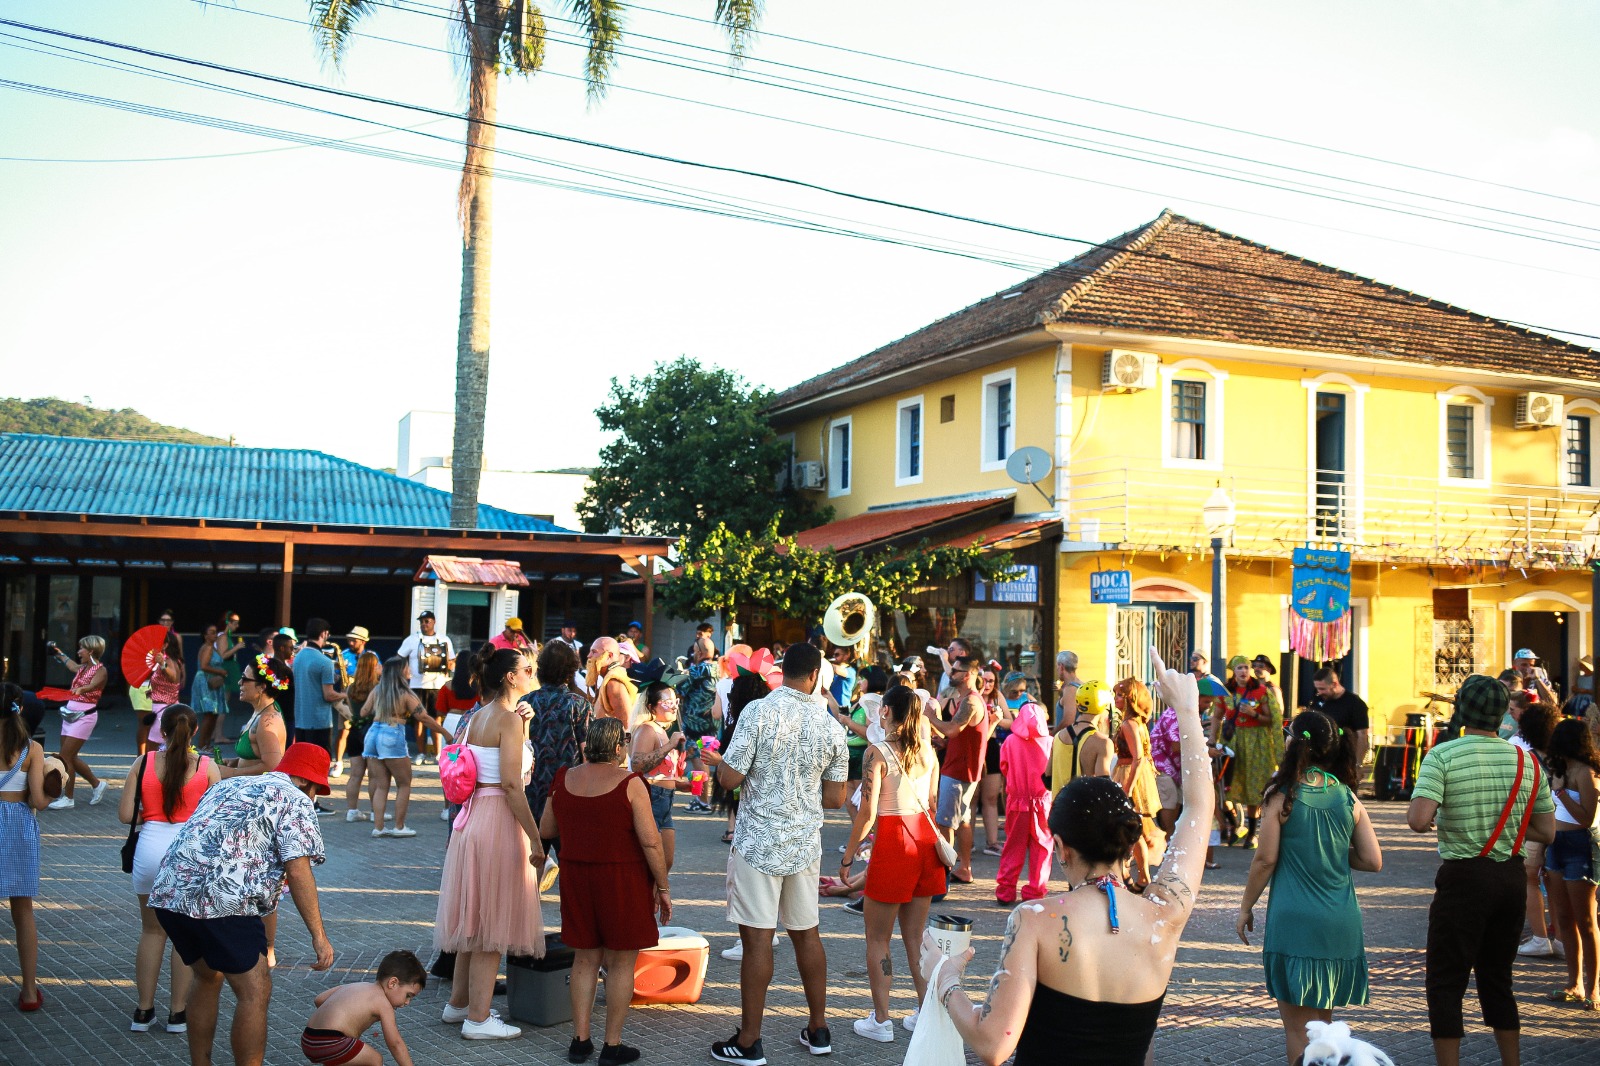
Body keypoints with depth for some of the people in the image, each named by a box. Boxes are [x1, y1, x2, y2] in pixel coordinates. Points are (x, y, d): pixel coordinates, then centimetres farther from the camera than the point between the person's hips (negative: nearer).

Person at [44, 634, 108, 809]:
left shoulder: (100, 670, -10)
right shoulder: (82, 668, 14)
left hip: (84, 716, -9)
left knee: (65, 757, -10)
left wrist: (81, 689, -51)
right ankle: (97, 784, 27)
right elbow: (71, 665, 39)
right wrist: (58, 654, 52)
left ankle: (67, 799, -2)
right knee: (70, 757, 11)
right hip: (70, 714, 9)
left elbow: (92, 685, -31)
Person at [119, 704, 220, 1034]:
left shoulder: (143, 763, 0)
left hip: (151, 849, 2)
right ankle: (178, 1013, 15)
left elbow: (126, 815, -2)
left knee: (152, 930, 18)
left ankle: (144, 1010, 22)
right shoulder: (207, 766, -4)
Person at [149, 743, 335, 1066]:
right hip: (222, 898, -8)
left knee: (206, 977, 27)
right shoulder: (295, 801, 4)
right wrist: (318, 936, -7)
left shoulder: (225, 785, 28)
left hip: (167, 892, 8)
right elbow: (297, 871, -7)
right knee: (255, 992, -1)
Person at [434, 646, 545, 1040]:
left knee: (476, 917, 19)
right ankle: (478, 1018, 5)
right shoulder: (510, 719, -14)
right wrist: (536, 839, -19)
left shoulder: (476, 717, 12)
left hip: (473, 816, 9)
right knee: (492, 921, -1)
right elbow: (511, 784, -20)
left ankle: (459, 1003, 29)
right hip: (499, 820, -9)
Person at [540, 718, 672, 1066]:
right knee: (621, 963, 6)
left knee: (586, 959, 15)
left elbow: (545, 830, 10)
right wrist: (663, 887, -6)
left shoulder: (564, 780, 0)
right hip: (623, 881, -5)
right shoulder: (630, 784, -15)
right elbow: (650, 842, -16)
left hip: (576, 877, 5)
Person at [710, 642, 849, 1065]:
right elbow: (835, 799, 5)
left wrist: (718, 761, 9)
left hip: (757, 843, -4)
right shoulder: (830, 726, 0)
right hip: (805, 844, 4)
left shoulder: (758, 711, -12)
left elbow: (730, 778, -12)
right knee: (806, 933, 16)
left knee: (757, 939, 0)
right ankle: (818, 1029, 27)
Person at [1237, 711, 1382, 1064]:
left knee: (1297, 1026, 3)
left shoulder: (1281, 795, -8)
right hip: (1340, 923, 5)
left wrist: (1245, 908, 4)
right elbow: (1373, 861, 4)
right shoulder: (1347, 797, 3)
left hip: (1294, 921, -5)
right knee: (1323, 1019, 18)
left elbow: (1266, 859, -8)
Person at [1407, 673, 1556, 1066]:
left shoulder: (1442, 756, -13)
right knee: (1497, 978, 19)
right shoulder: (1526, 760, 2)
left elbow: (1418, 820, -23)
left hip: (1464, 876, -5)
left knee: (1445, 984, 3)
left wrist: (1444, 811, -1)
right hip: (1511, 877, 5)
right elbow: (1547, 831, 4)